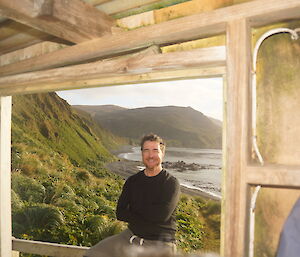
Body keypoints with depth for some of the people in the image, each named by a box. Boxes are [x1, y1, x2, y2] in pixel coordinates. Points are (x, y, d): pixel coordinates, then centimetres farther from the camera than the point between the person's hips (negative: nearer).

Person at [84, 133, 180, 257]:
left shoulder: (171, 183, -5)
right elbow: (120, 213, 1)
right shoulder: (132, 181, 9)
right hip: (130, 237, 4)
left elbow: (161, 215, -19)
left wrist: (135, 208, -5)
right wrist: (148, 214, -11)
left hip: (159, 244, -4)